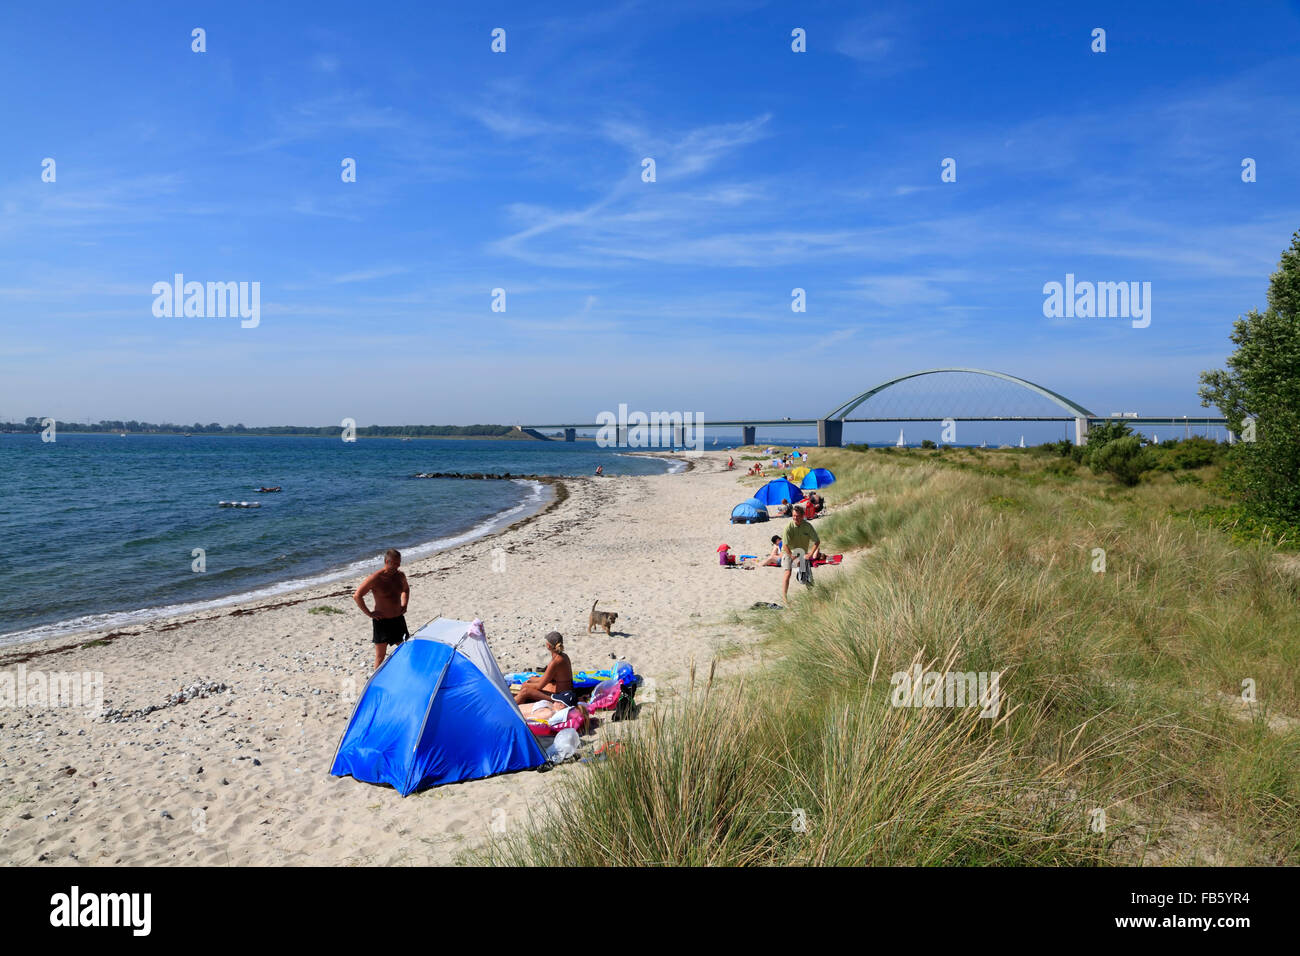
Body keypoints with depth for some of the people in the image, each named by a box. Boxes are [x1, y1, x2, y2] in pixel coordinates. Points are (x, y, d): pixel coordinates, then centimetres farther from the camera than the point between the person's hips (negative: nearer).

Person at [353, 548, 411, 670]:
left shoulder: (400, 576, 1)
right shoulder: (375, 578, -18)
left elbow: (406, 589, 24)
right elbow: (357, 596, -16)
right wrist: (369, 613, -14)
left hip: (398, 619, 6)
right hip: (382, 621, -6)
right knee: (380, 655, 1)